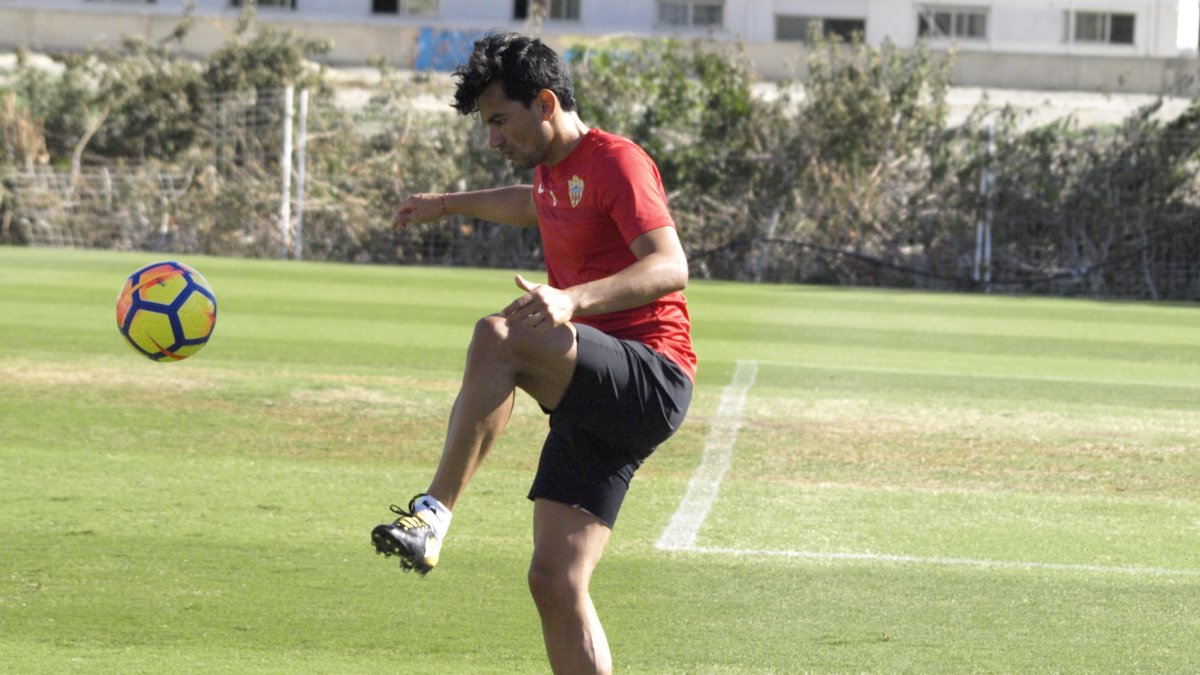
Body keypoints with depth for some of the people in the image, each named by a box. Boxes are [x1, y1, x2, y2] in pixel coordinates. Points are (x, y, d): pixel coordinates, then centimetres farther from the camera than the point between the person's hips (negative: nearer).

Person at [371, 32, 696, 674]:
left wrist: (573, 300, -40)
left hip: (650, 376, -9)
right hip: (597, 398, 9)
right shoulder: (552, 170, 17)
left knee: (496, 336, -33)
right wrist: (449, 205, 53)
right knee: (555, 582, -1)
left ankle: (433, 515, -33)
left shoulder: (615, 162, -10)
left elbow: (669, 267, -26)